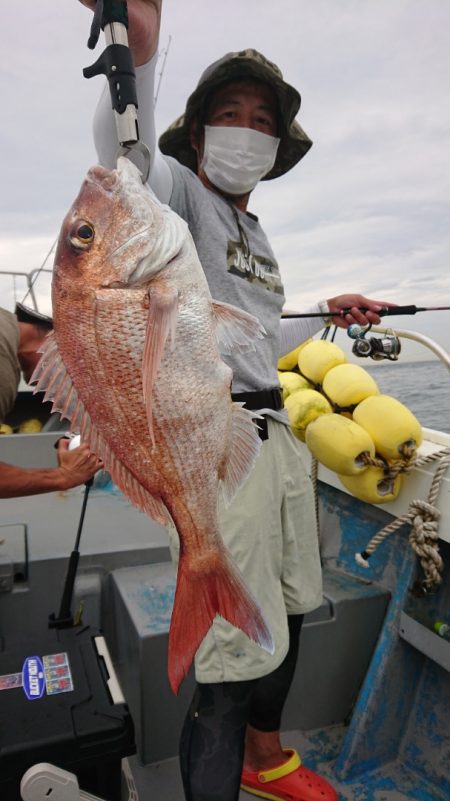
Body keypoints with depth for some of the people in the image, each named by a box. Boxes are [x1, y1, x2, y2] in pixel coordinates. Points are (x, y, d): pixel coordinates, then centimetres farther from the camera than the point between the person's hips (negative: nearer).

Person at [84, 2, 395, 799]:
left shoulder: (258, 238, 22)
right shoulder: (181, 195, -1)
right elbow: (126, 159, -26)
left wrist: (325, 314, 24)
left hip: (278, 430, 9)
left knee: (288, 614, 21)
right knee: (238, 659, -7)